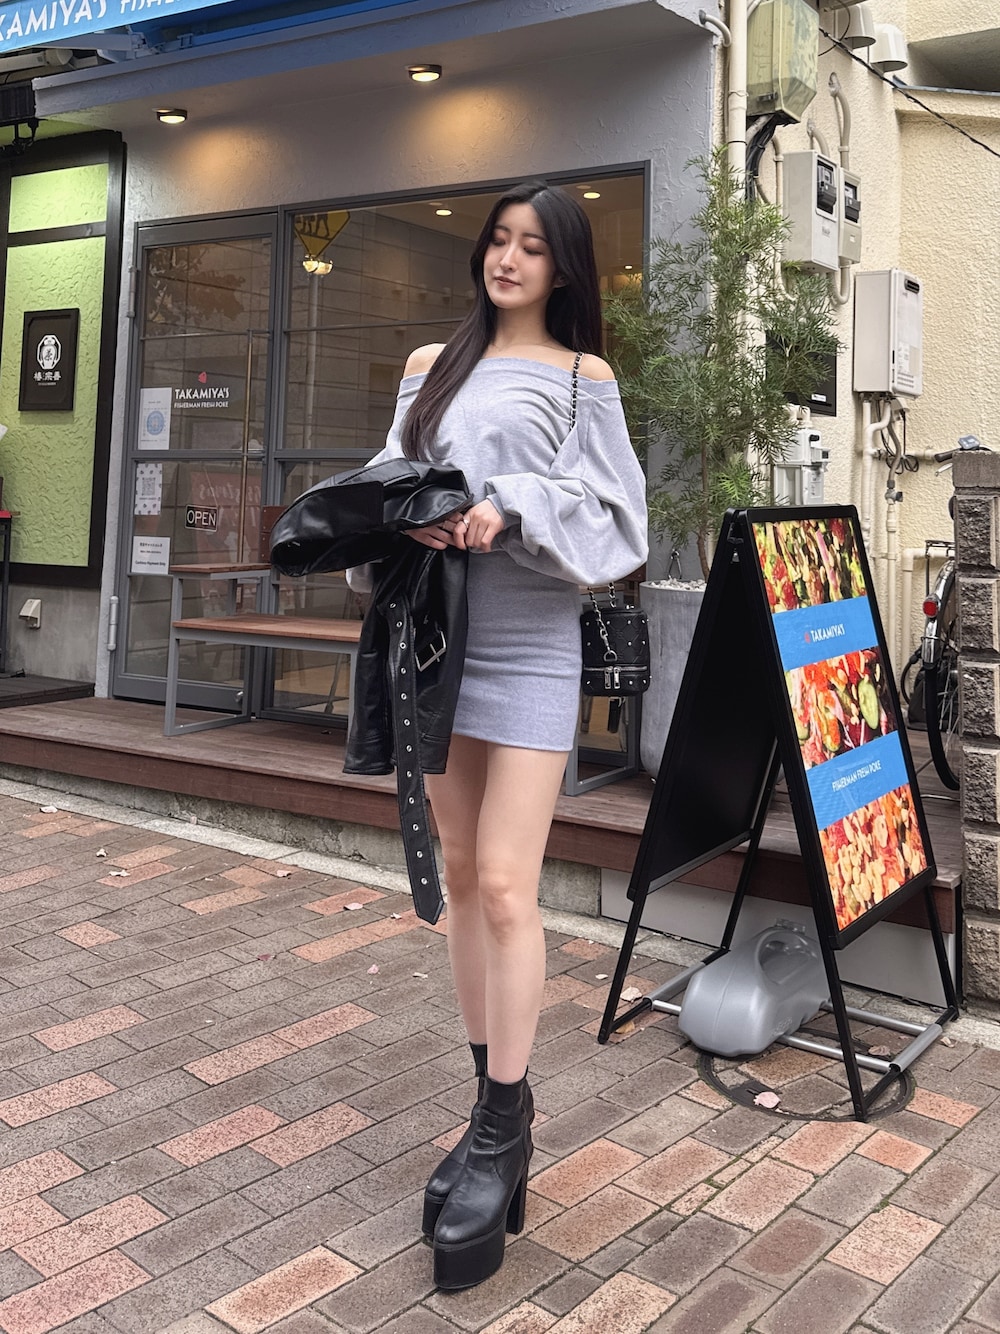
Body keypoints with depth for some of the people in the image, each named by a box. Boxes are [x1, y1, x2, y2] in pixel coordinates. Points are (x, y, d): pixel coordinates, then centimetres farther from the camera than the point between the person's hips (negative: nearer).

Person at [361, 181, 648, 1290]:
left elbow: (613, 518, -2)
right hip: (440, 636, 4)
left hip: (529, 646, -4)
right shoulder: (430, 365, 17)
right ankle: (495, 1114, 20)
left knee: (505, 888, -11)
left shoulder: (585, 379, 5)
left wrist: (511, 510, -18)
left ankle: (503, 1129, 2)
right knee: (462, 878, 7)